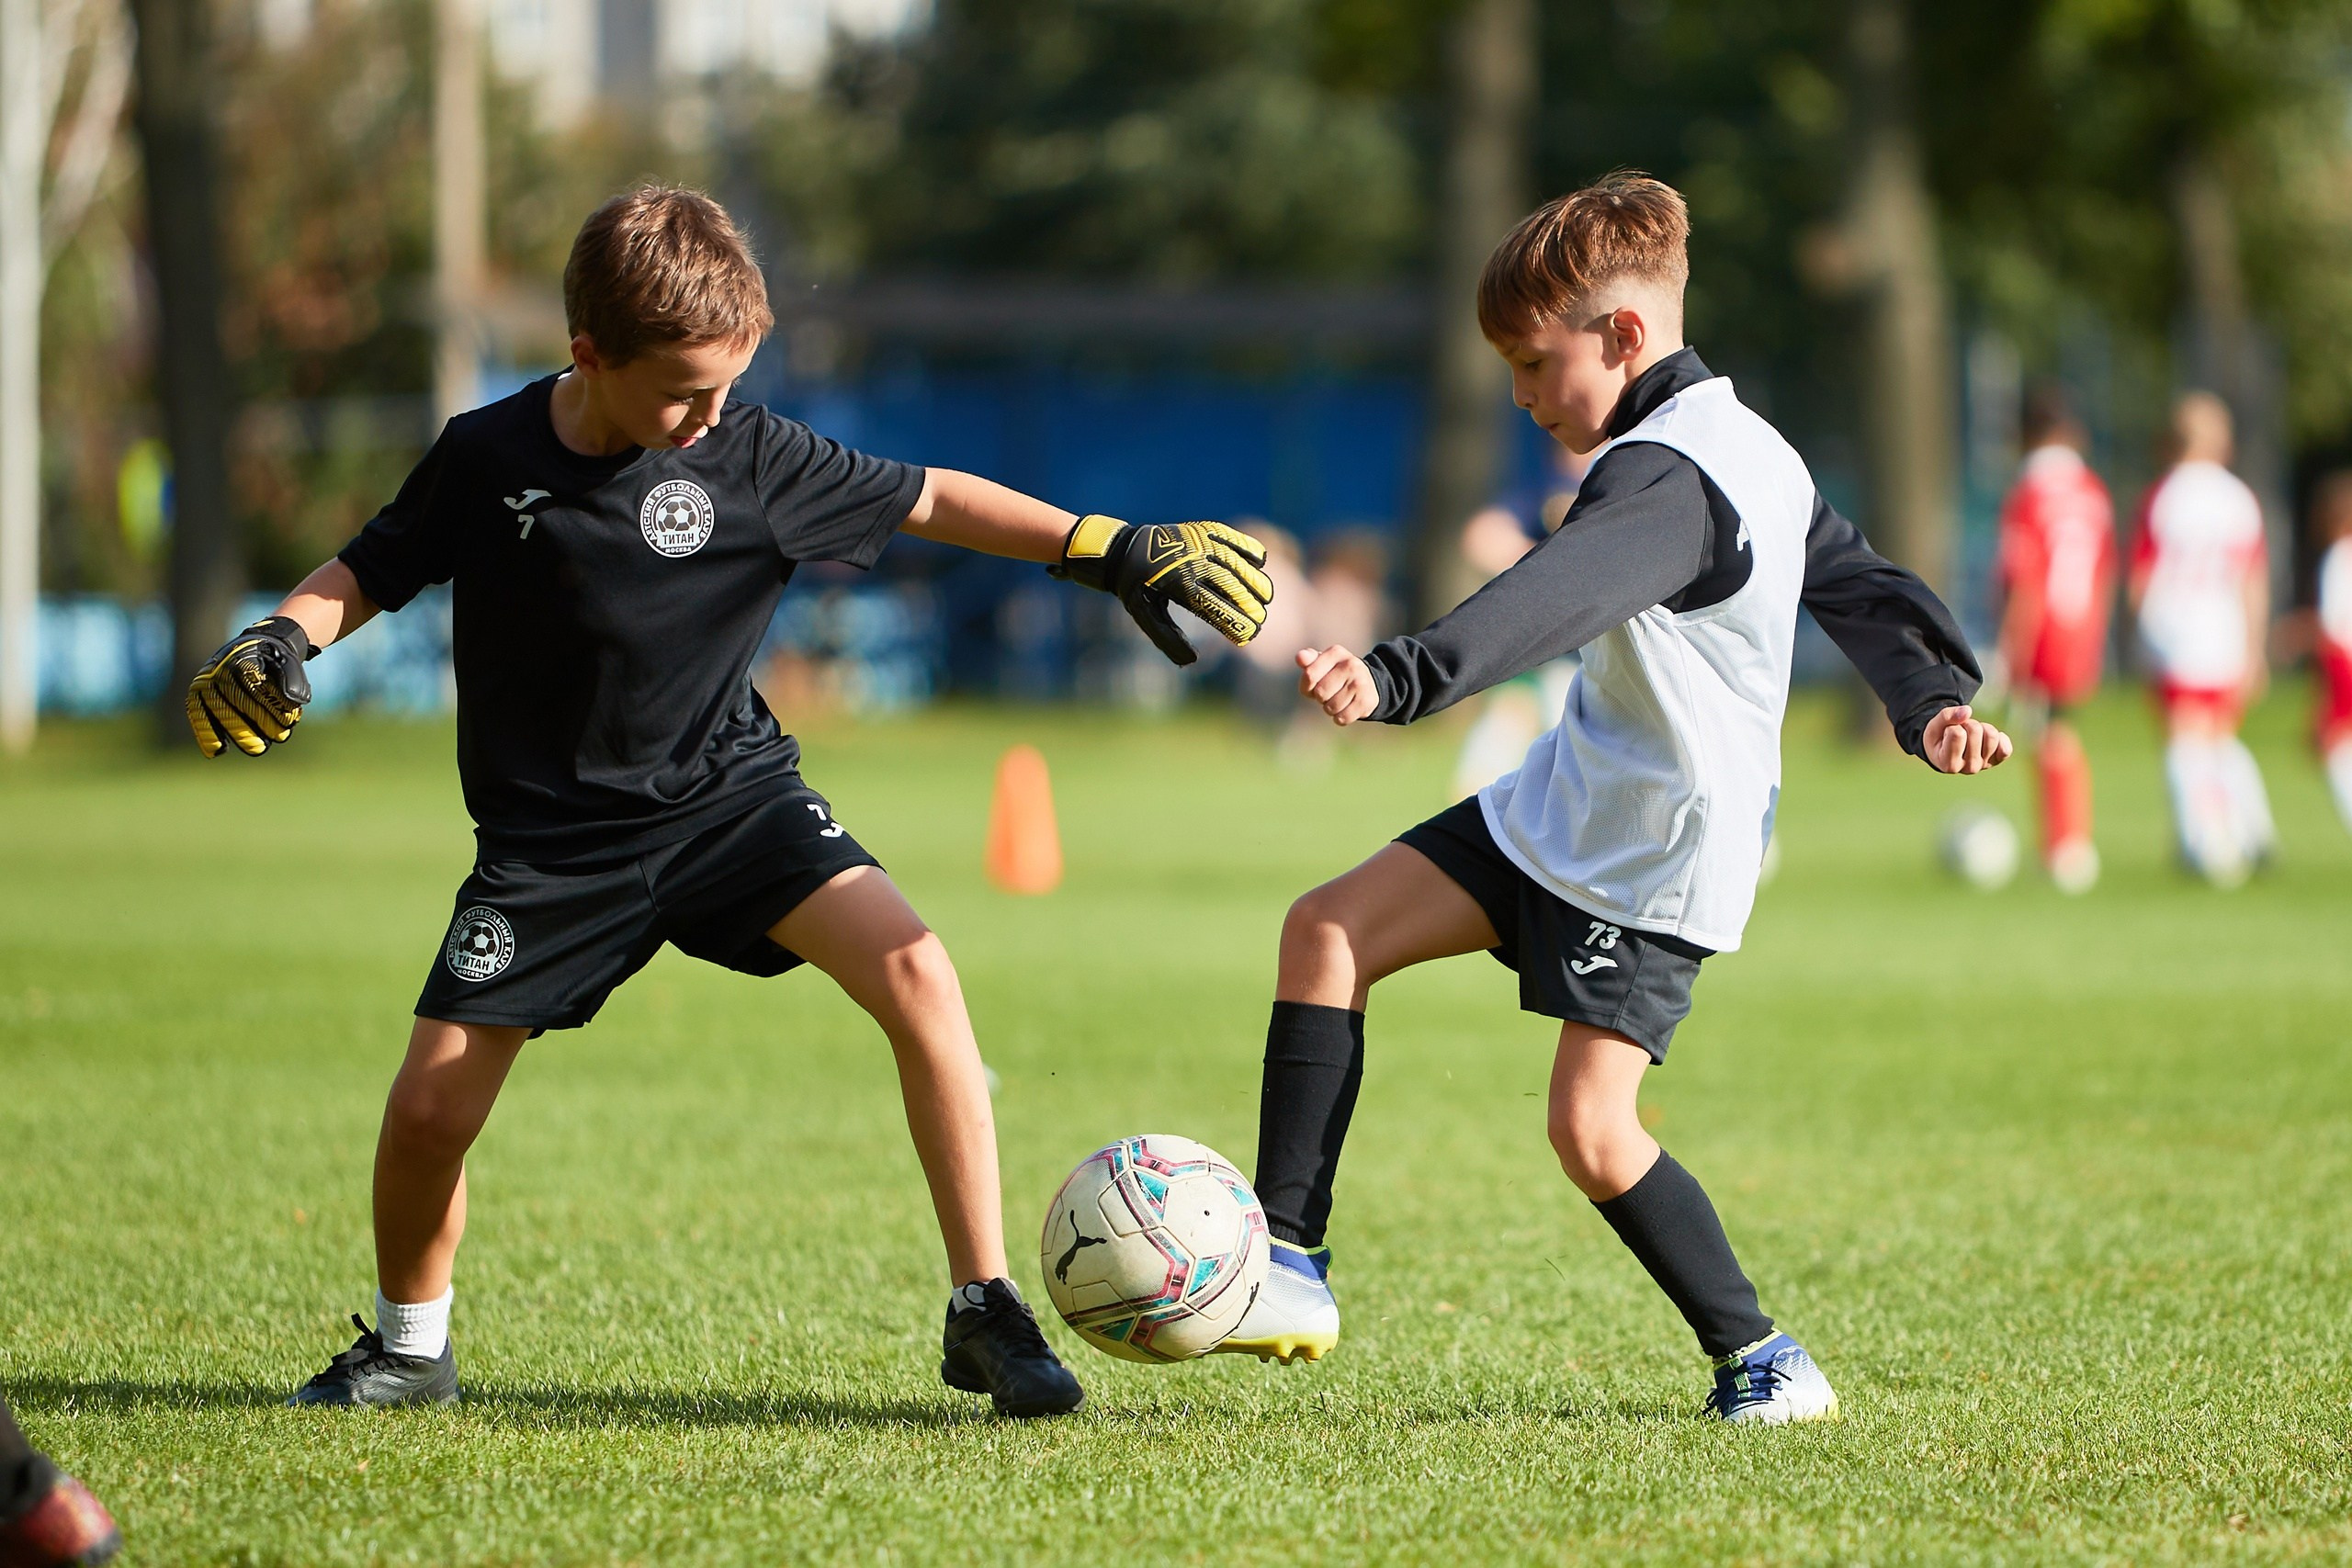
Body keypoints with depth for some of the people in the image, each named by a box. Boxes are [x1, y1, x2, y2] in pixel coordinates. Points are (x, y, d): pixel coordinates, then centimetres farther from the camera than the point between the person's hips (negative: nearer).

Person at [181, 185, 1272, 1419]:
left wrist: (1113, 552, -3)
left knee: (913, 972, -24)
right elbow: (369, 572, 6)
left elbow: (929, 499, 1)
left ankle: (985, 1311, -16)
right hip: (553, 839, 0)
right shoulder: (486, 461, -10)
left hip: (732, 795, 0)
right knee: (431, 1105, -7)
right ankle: (407, 1348, 25)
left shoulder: (752, 459, -9)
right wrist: (282, 640, -14)